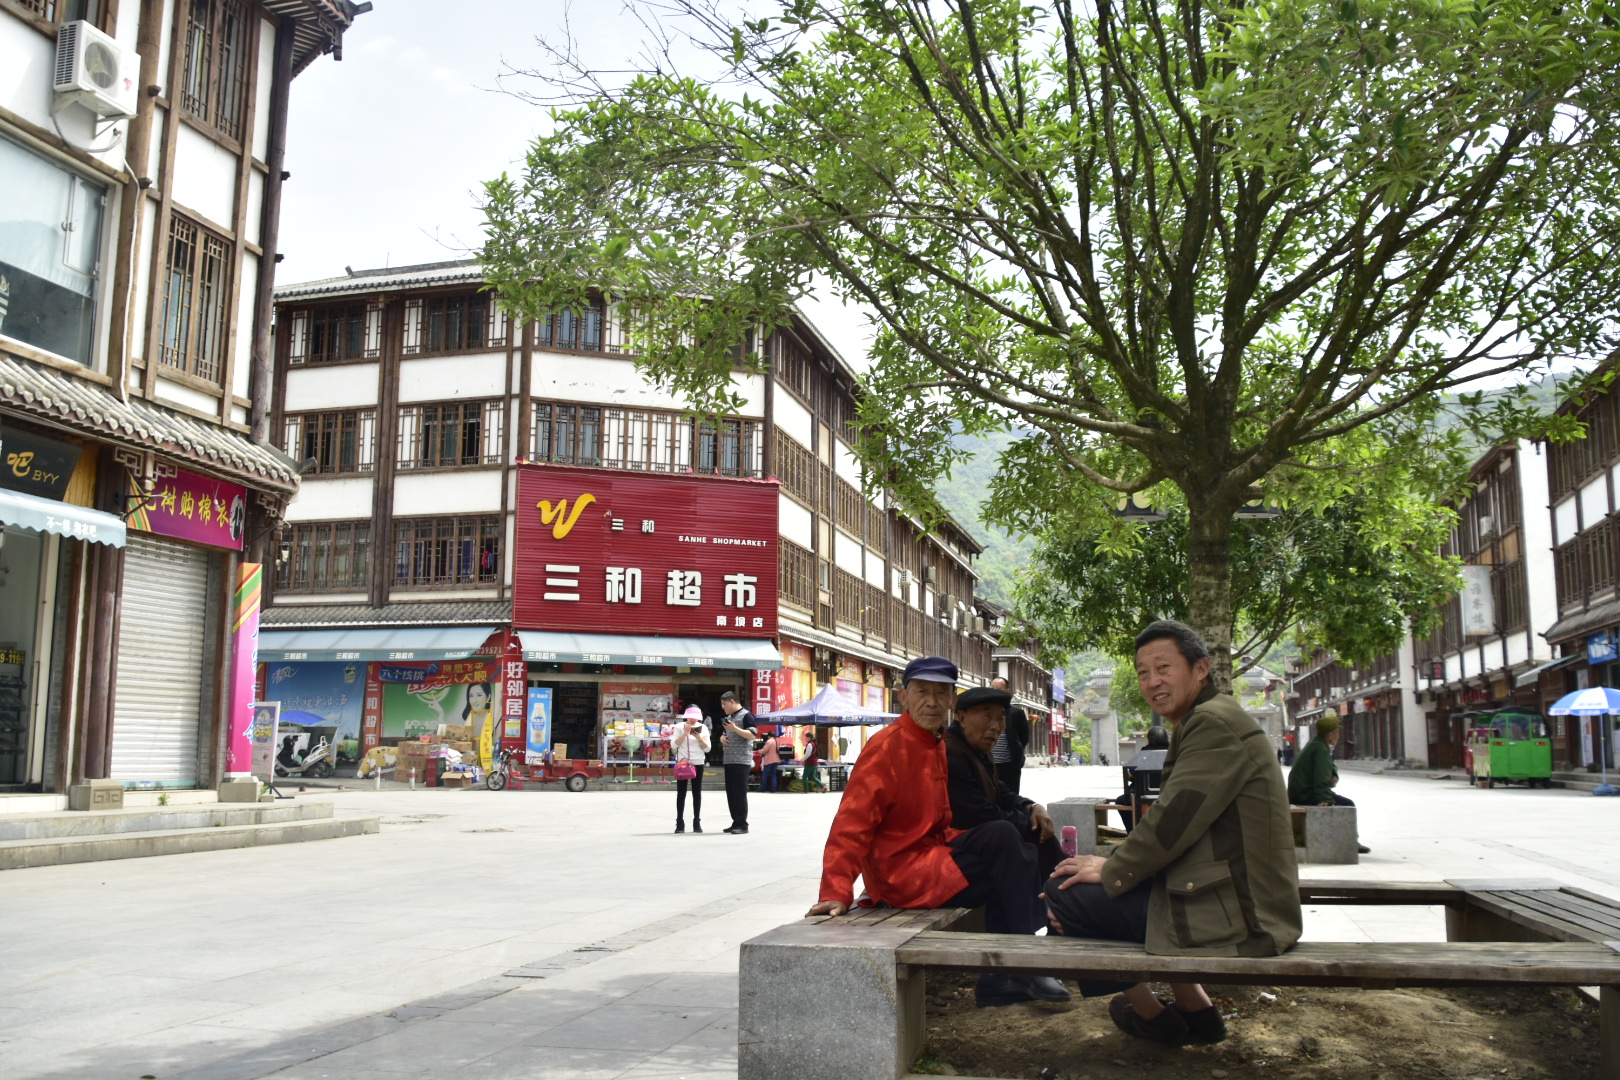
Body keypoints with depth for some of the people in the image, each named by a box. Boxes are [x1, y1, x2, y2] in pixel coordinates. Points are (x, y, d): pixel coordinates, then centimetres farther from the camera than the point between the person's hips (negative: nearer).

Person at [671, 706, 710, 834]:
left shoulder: (703, 728, 5)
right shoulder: (679, 727, 1)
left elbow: (707, 748, 3)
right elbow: (674, 745, -7)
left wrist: (699, 738, -11)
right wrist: (685, 734, -15)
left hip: (698, 763, 2)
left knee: (697, 793, 4)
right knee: (681, 793, 0)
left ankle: (697, 822, 9)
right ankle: (680, 823, 3)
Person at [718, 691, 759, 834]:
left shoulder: (746, 715, -6)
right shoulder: (728, 717, 20)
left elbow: (753, 735, -15)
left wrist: (735, 728, -21)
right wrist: (722, 737, 8)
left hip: (742, 761, -8)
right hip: (729, 760, 8)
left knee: (740, 793, -8)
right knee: (731, 793, 8)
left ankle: (742, 824, -5)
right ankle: (736, 822, 14)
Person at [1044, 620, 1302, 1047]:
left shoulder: (1214, 723, -17)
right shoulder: (1209, 720, 15)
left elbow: (1173, 823, -21)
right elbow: (1173, 825, 17)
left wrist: (1112, 871, -6)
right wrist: (1113, 862, 8)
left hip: (1236, 913, -11)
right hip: (1242, 901, 11)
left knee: (1064, 892, -6)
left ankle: (1153, 1015, 12)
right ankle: (1196, 1008, 24)